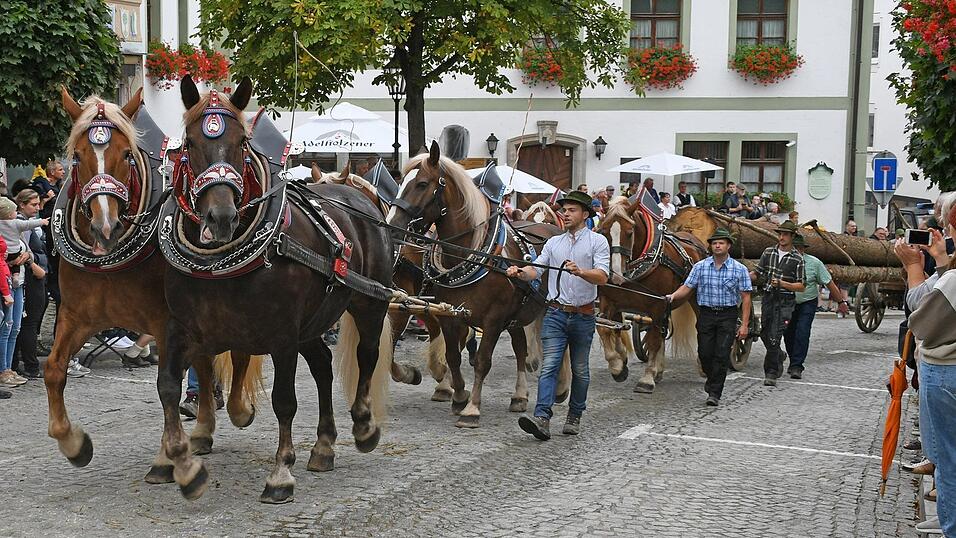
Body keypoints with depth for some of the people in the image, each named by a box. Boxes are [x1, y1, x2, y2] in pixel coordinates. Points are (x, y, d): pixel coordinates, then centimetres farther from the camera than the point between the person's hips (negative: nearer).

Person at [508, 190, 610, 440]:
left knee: (579, 370, 10)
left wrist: (580, 272, -32)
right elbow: (536, 270, 2)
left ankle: (574, 417, 24)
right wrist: (520, 272, -20)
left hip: (583, 315, -2)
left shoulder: (598, 241, 0)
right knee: (549, 366, -10)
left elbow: (602, 276, -13)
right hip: (556, 313, 2)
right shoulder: (553, 243, 12)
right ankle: (542, 419, -20)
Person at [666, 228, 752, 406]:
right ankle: (712, 378, 33)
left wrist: (744, 324, -7)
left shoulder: (739, 269, -2)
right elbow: (687, 287, 2)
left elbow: (745, 298, -2)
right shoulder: (700, 267, 3)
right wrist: (673, 296, -20)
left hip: (728, 316, -2)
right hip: (706, 314, 2)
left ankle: (715, 393, 3)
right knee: (705, 353, 3)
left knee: (722, 355, -5)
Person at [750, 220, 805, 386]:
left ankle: (771, 373, -3)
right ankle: (778, 357, 41)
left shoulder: (797, 259, -3)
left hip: (785, 302, -4)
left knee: (774, 338, -11)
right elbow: (756, 273, 11)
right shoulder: (768, 252, 7)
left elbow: (801, 286, -4)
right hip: (768, 298, 4)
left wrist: (782, 283, -18)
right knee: (764, 334, 14)